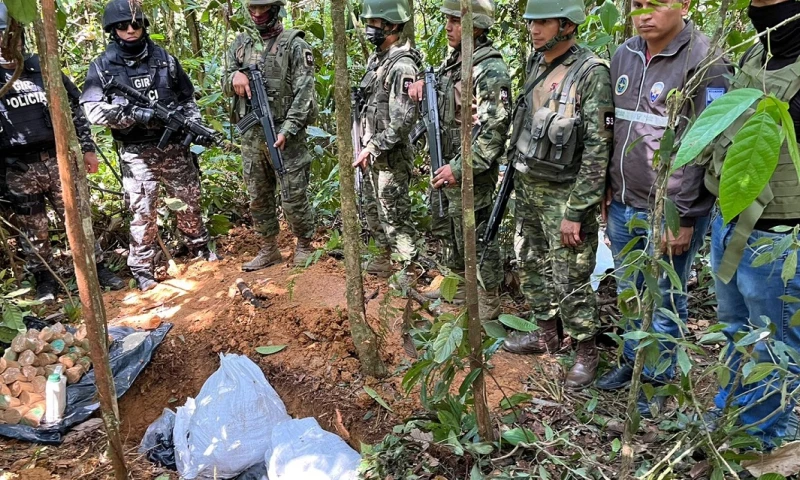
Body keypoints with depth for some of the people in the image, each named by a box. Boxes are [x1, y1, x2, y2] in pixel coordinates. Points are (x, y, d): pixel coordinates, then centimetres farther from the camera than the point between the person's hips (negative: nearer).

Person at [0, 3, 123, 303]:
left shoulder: (43, 68, 7)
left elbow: (74, 109, 11)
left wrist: (87, 148, 8)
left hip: (58, 159, 2)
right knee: (33, 230, 8)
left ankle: (98, 268, 20)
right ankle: (45, 281, 21)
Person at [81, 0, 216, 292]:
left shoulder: (164, 59, 5)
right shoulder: (102, 67, -3)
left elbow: (187, 98, 13)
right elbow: (93, 110, -13)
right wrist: (136, 114, -22)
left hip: (174, 146, 3)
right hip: (136, 154, -2)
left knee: (189, 202, 14)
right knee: (142, 213, 1)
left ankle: (200, 248, 35)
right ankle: (142, 270, 13)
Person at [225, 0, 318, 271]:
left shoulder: (295, 45, -5)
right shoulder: (241, 44, 11)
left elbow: (304, 94, -12)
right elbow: (225, 86, 15)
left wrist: (286, 131, -20)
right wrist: (234, 77, -10)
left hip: (286, 134, -5)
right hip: (251, 135, 6)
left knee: (294, 198, -1)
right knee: (258, 198, 12)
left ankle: (304, 246, 18)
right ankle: (269, 250, 25)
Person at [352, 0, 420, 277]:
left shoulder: (402, 66, -19)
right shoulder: (375, 59, 10)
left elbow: (403, 122, -25)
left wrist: (372, 148, -20)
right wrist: (364, 146, 14)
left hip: (390, 157, -9)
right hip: (371, 153, 9)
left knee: (394, 217, -1)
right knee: (373, 212, 20)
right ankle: (385, 258, 36)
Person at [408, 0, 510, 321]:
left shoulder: (490, 69, -18)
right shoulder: (454, 59, 10)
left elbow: (494, 129, -25)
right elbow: (440, 101, 28)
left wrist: (460, 167, -27)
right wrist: (423, 84, 6)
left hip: (470, 170, -9)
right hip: (446, 164, 9)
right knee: (447, 226, 21)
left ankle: (488, 303, 16)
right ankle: (459, 283, 40)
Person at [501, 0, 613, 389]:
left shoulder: (592, 73, -17)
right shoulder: (536, 66, 7)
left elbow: (598, 151, -19)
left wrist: (575, 212, -20)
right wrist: (516, 176, 16)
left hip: (563, 193, -8)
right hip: (527, 187, 8)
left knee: (570, 280, 0)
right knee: (532, 264, 18)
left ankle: (587, 350, 20)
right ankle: (546, 333, 36)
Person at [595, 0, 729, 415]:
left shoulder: (704, 62, -13)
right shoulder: (624, 55, 6)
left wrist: (681, 216, -15)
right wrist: (608, 190, 13)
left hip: (671, 212, -6)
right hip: (623, 206, 6)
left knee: (665, 303, 9)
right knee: (629, 292, 20)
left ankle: (658, 379, 27)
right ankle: (631, 360, 39)